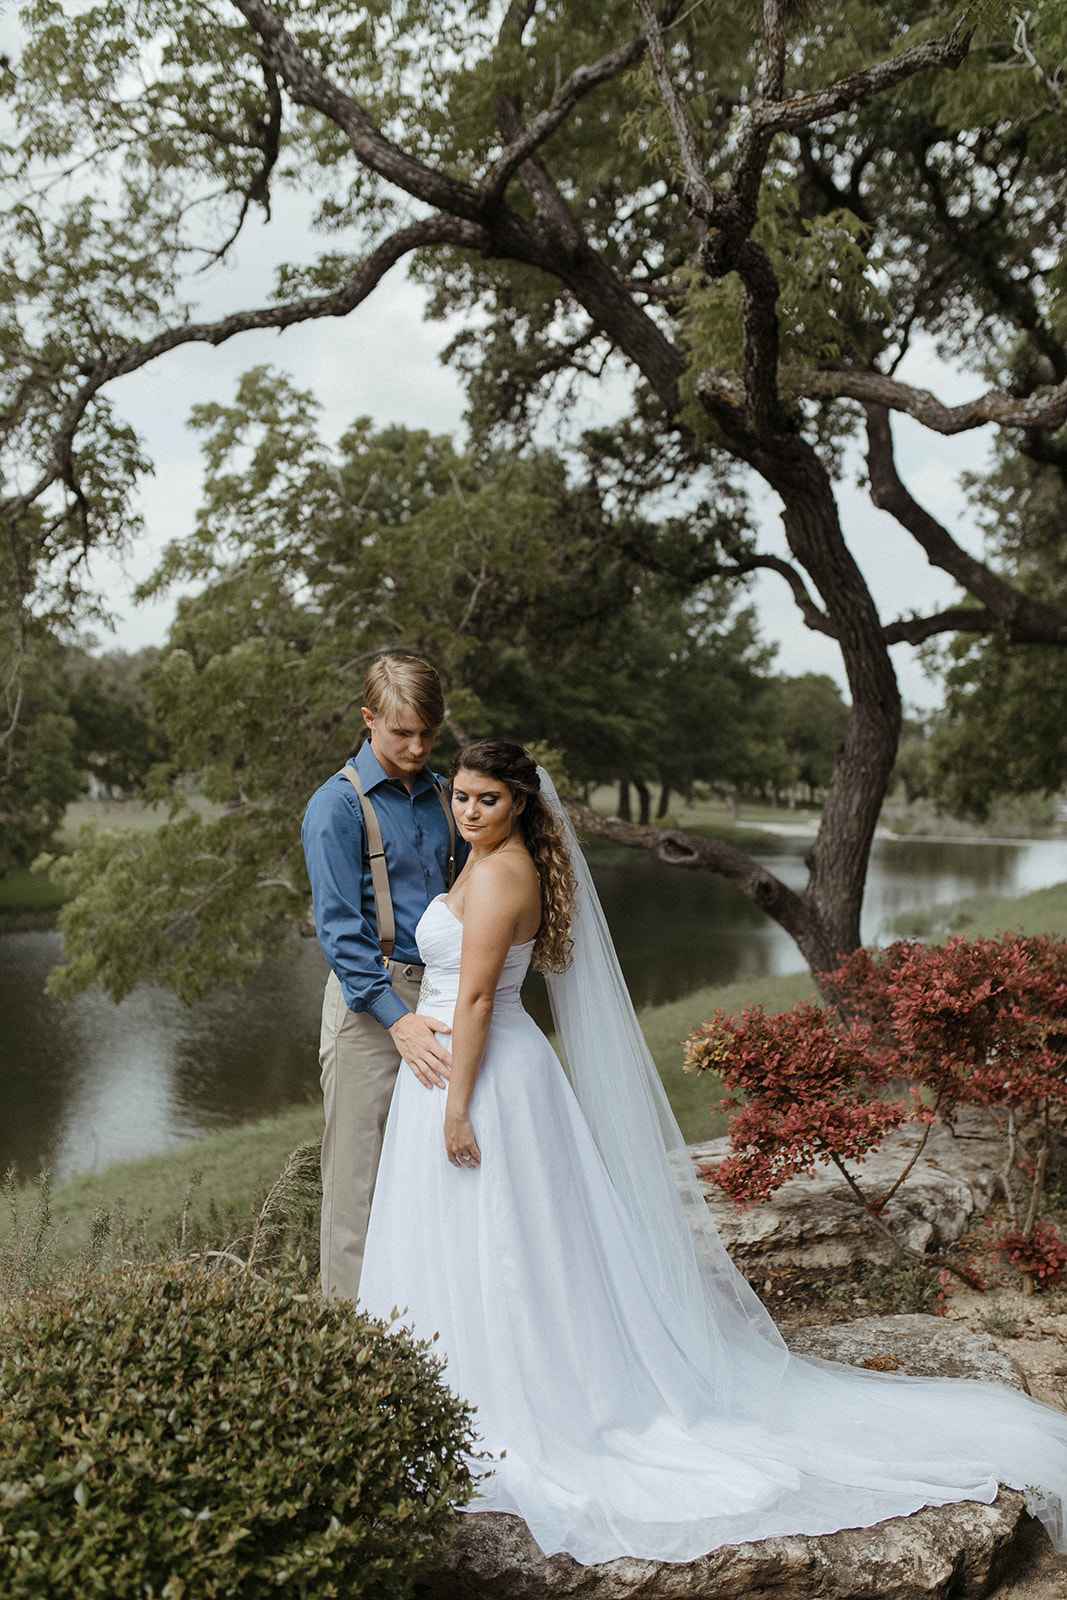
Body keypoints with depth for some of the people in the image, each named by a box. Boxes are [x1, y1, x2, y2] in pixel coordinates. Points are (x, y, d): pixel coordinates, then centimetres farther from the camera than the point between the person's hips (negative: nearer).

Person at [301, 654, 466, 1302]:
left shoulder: (443, 797, 12)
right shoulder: (338, 805, -7)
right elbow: (340, 928, -13)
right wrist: (396, 1018, -22)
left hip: (438, 1001, 6)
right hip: (369, 1004, -6)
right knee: (363, 1172, 0)